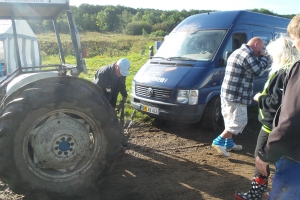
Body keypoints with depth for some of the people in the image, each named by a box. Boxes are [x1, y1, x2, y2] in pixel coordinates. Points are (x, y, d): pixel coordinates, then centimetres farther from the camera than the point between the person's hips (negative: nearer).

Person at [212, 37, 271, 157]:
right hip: (236, 95, -11)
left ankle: (229, 144, 28)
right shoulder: (247, 54, -15)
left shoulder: (238, 52, 20)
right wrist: (264, 57, 3)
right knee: (239, 122, -3)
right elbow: (258, 70, -13)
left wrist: (261, 58, 14)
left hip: (228, 93, 11)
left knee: (231, 120, 18)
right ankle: (218, 142, 0)